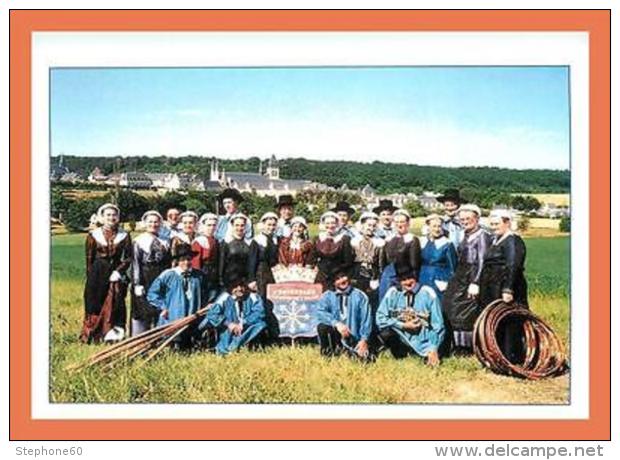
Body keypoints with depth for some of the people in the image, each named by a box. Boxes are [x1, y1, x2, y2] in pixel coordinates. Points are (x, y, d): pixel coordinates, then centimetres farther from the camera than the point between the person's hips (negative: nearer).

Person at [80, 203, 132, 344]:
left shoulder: (124, 235, 4)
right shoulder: (93, 235, 4)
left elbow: (128, 258, 1)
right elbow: (89, 258, 5)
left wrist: (118, 271, -12)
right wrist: (90, 277, -2)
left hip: (116, 273, 0)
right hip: (97, 274, 0)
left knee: (115, 304, -4)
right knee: (95, 304, 0)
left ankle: (113, 335, 1)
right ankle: (94, 336, 7)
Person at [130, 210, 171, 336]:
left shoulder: (165, 242, 12)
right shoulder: (138, 241, 1)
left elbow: (169, 264, 13)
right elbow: (135, 264, -5)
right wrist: (137, 284, -12)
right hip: (144, 280, -3)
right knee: (143, 310, 0)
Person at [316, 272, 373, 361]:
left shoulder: (360, 296, 4)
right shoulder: (327, 296, 5)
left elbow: (366, 319, -1)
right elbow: (320, 312, -12)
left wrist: (364, 339, -14)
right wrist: (336, 323, -28)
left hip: (354, 337, -2)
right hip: (335, 333, 2)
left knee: (365, 358, -28)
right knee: (322, 326, -30)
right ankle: (329, 353, -6)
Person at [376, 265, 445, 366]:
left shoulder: (428, 293, -9)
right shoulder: (393, 292, -6)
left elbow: (437, 325, -6)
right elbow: (380, 318, -7)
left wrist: (434, 349, -15)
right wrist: (403, 325, -15)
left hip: (423, 342, -1)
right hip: (401, 337, 1)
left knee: (433, 364, -24)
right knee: (385, 333, -28)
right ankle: (401, 354, 3)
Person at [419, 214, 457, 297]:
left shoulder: (447, 244, -4)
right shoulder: (422, 242, 7)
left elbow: (452, 268, -1)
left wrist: (446, 284, -5)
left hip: (440, 284, -4)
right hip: (424, 282, 4)